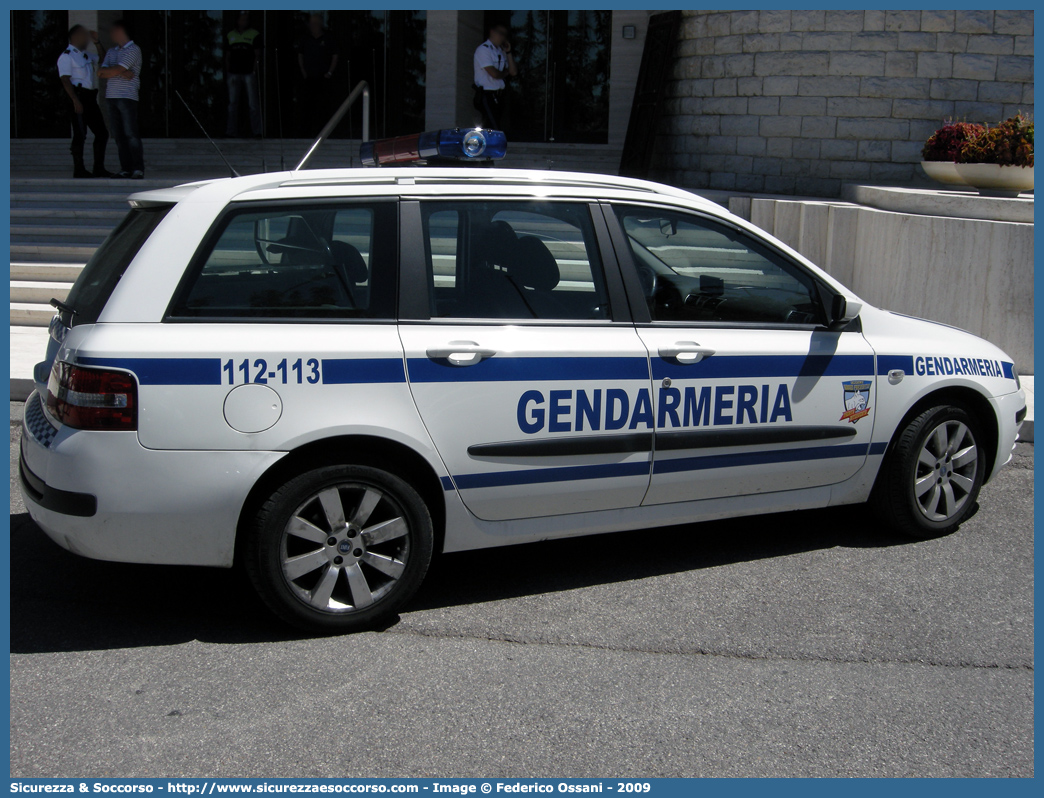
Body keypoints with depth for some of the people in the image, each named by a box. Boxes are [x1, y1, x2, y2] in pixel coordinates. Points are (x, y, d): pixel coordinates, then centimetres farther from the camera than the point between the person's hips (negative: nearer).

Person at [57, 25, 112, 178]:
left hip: (90, 99, 9)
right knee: (80, 134, -7)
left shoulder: (85, 55, 20)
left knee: (102, 133, 8)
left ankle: (99, 169, 14)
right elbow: (65, 80, -14)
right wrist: (75, 101, -22)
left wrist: (96, 42, 17)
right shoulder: (66, 56, -5)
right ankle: (79, 170, -2)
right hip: (79, 98, -9)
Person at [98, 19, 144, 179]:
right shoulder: (111, 52, 22)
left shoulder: (134, 49, -1)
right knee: (118, 135, 2)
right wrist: (122, 73, -7)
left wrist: (104, 71, 6)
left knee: (131, 134, -11)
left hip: (127, 97, -7)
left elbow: (116, 70, -11)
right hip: (112, 97, 7)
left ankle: (138, 169, -11)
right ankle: (126, 168, 3)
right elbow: (102, 72, 7)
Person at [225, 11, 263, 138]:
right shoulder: (230, 35, 13)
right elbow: (227, 55, 15)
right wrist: (228, 72, 6)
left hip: (249, 73, -3)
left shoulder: (254, 34, 4)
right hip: (234, 74, 3)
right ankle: (232, 131, 11)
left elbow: (257, 55, 1)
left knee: (253, 103, -5)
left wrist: (254, 71, -8)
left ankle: (257, 131, -1)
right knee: (233, 103, 6)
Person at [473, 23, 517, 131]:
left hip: (500, 95, 8)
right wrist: (505, 72, 5)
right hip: (487, 95, -8)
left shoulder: (501, 50, 15)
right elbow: (494, 74, -16)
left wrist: (508, 53, 3)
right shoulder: (483, 49, -8)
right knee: (493, 130, -13)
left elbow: (513, 72, 12)